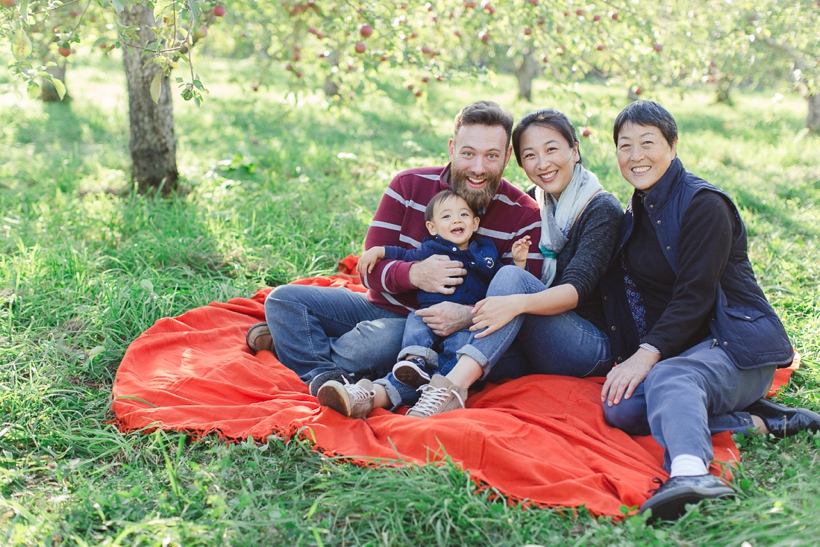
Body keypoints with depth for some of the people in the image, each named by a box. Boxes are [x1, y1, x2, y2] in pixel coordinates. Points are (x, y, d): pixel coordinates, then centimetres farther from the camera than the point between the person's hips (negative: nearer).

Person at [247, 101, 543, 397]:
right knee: (283, 299, -8)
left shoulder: (523, 217, -10)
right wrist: (413, 274, -31)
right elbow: (371, 269, -8)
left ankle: (294, 342, -11)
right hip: (382, 306, 4)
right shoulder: (409, 185, -5)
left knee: (382, 339, -35)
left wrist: (469, 316, -34)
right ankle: (326, 375, -24)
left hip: (438, 328, -3)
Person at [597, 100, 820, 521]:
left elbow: (695, 295, -16)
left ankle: (689, 472, -67)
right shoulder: (636, 213, 17)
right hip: (675, 352, 7)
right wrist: (630, 358, -2)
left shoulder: (703, 204, -7)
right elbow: (630, 294, 16)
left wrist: (648, 354, -25)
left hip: (737, 344, -6)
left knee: (668, 379, -38)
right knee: (619, 407, -24)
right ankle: (757, 420, -23)